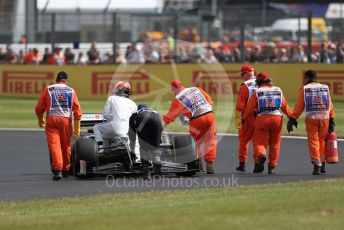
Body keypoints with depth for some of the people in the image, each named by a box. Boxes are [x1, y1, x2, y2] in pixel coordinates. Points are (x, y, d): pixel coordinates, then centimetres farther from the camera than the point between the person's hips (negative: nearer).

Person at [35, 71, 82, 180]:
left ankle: (58, 170, -20)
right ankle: (65, 170, 26)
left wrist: (40, 120, 27)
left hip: (51, 119, -1)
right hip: (66, 119, 1)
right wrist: (77, 128, 8)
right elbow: (77, 111, 4)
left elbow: (39, 109, 8)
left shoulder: (48, 90, 9)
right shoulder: (71, 91, 10)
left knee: (54, 144, -5)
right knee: (66, 145, 15)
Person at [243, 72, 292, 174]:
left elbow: (249, 108, 4)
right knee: (274, 144, 13)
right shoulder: (278, 91, 15)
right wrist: (291, 117, 27)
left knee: (259, 141, 2)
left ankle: (260, 155, -30)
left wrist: (244, 118, 17)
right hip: (277, 117, 3)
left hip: (262, 118, -3)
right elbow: (285, 106, 17)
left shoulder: (257, 92, 6)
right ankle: (272, 167, 14)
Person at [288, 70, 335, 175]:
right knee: (322, 140, 16)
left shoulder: (304, 89, 3)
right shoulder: (325, 88, 9)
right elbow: (330, 105, 7)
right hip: (324, 118, 2)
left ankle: (317, 166, -7)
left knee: (313, 141, 2)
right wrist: (331, 121, 9)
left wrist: (292, 119, 5)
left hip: (311, 118, -2)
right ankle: (322, 165, 19)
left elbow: (299, 106, 0)